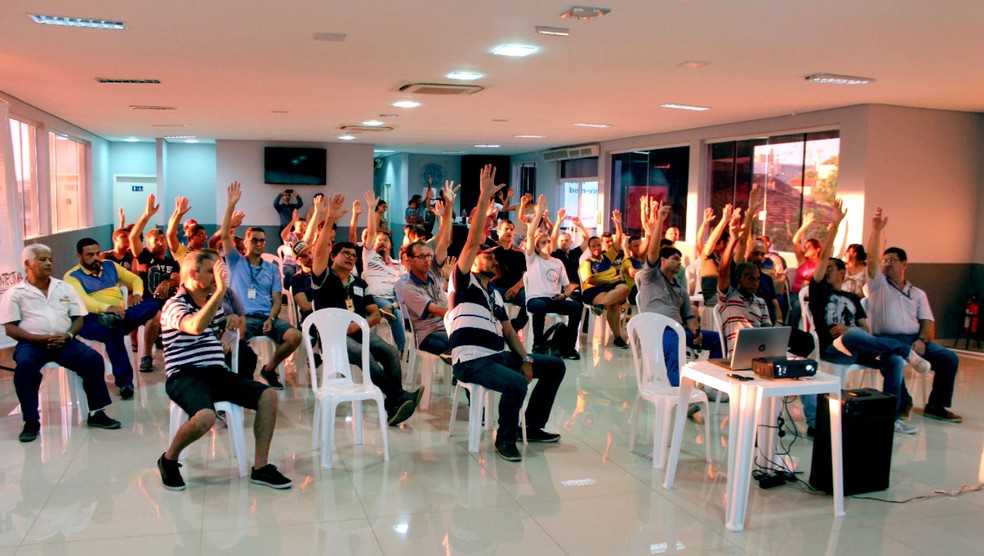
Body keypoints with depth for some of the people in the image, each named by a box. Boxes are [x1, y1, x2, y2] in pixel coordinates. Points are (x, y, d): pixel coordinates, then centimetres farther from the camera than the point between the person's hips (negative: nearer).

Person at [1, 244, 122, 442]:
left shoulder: (65, 288, 17)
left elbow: (79, 318, 14)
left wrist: (68, 335, -8)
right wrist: (41, 339, -15)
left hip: (64, 341, 3)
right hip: (31, 343, -2)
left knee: (93, 358, -24)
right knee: (25, 365, -35)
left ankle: (96, 413, -14)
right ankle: (31, 422, -22)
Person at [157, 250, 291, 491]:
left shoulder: (215, 302, 17)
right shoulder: (175, 305, -7)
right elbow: (196, 326, -31)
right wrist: (220, 290, -32)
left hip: (216, 372, 7)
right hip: (185, 376, -7)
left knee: (268, 396, -13)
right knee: (205, 417, -36)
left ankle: (260, 467, -6)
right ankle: (168, 459, -4)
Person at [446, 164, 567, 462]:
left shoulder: (495, 294, 23)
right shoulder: (463, 281, 0)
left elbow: (508, 330, 20)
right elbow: (472, 241, -13)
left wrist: (525, 359, 3)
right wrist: (484, 198, -18)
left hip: (498, 356, 9)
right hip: (471, 361, -8)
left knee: (555, 366, 7)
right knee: (517, 382, -32)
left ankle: (532, 427, 17)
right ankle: (505, 439, -7)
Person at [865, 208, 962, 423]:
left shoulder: (918, 294, 23)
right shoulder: (878, 285, 13)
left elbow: (927, 321, 12)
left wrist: (922, 340, -10)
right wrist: (876, 230, -13)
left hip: (915, 338, 4)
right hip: (887, 338, -4)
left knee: (949, 358, -19)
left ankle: (936, 406, -6)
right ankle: (902, 403, -16)